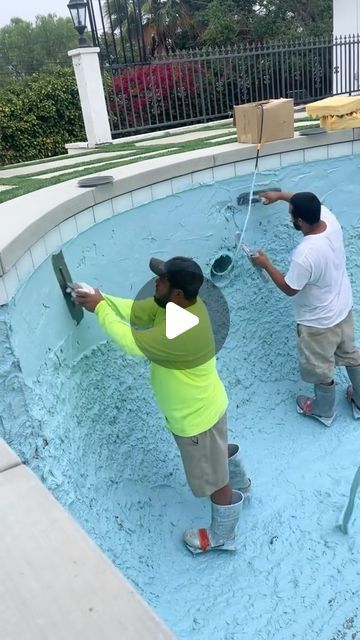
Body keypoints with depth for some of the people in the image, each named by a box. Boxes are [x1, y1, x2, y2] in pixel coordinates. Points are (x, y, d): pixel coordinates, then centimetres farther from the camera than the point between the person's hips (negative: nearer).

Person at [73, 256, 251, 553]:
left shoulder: (181, 332, -40)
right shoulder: (176, 304, -12)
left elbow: (130, 341, -29)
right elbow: (134, 311, -1)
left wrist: (99, 308, -17)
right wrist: (99, 297, -11)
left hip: (198, 416, -9)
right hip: (199, 407, 9)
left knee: (214, 481, 16)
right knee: (220, 450, 36)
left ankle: (221, 537, 42)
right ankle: (241, 484, 64)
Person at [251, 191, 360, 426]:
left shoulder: (305, 254, -37)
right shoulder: (330, 220, -16)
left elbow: (289, 288, -21)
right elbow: (310, 204, 8)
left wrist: (266, 264, -11)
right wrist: (281, 195, 11)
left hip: (319, 321, -8)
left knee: (321, 369, 18)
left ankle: (324, 411, 44)